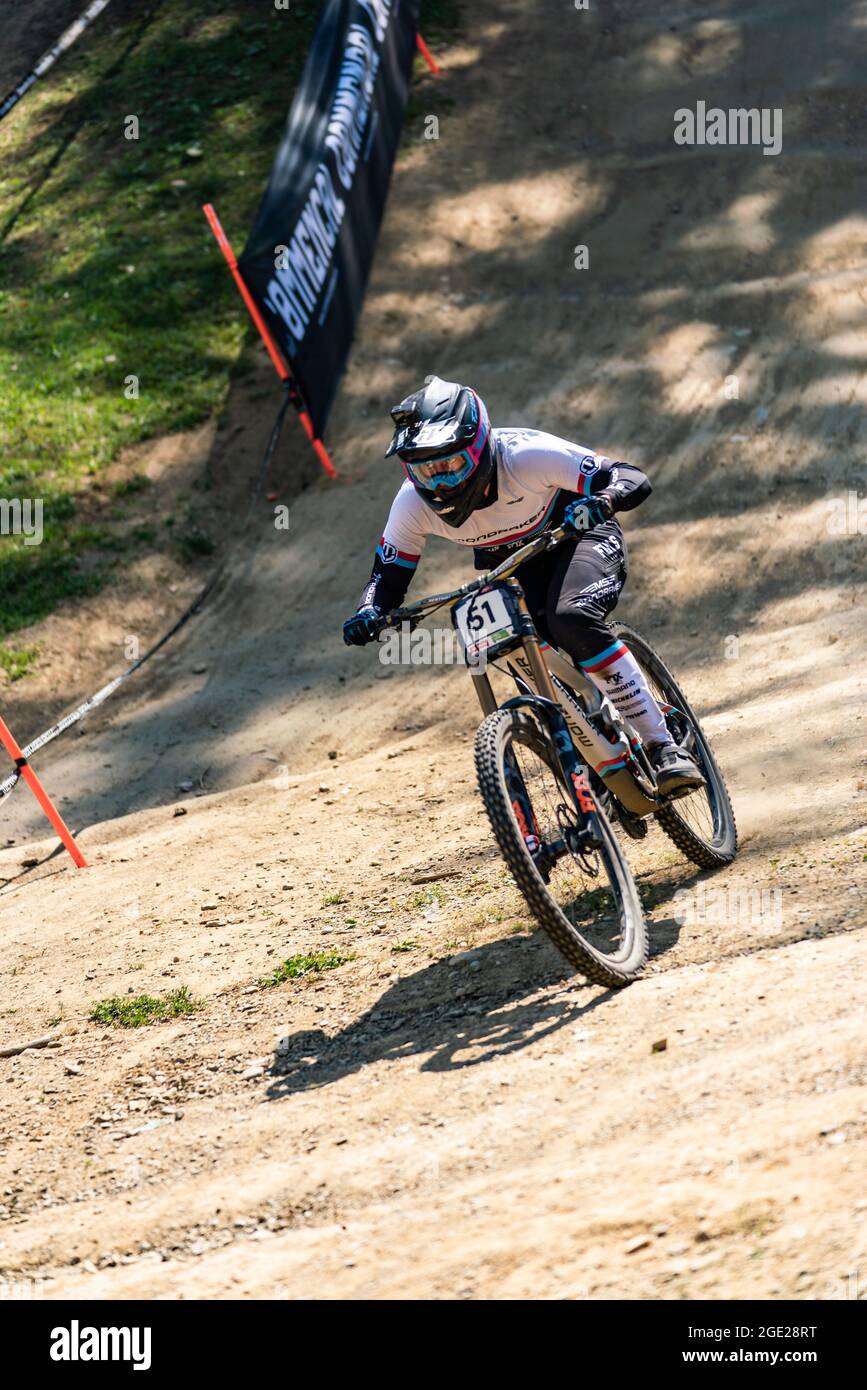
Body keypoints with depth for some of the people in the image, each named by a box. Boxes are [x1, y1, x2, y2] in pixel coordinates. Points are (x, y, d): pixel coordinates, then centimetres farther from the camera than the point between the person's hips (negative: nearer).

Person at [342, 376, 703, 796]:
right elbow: (387, 576, -10)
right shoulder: (412, 504, -23)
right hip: (513, 563, 5)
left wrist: (602, 500, -55)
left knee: (573, 620, -33)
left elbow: (634, 479, -33)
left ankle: (665, 749, -25)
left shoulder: (525, 456, -35)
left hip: (580, 537, -5)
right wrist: (368, 613, -31)